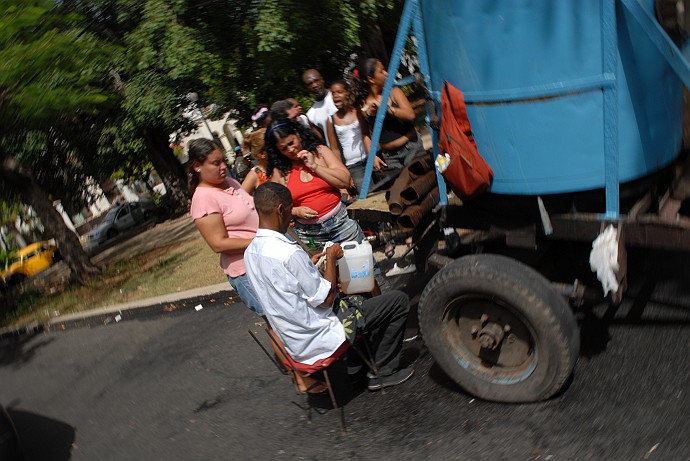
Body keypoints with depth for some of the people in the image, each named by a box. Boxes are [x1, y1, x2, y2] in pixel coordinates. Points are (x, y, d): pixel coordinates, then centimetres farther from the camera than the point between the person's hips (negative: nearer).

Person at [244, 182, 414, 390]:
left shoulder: (251, 252, -1)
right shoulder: (288, 253, -29)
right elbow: (327, 299, -21)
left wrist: (309, 262, 10)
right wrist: (331, 257, -9)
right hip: (318, 340, -9)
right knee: (399, 300, -1)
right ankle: (385, 372, 13)